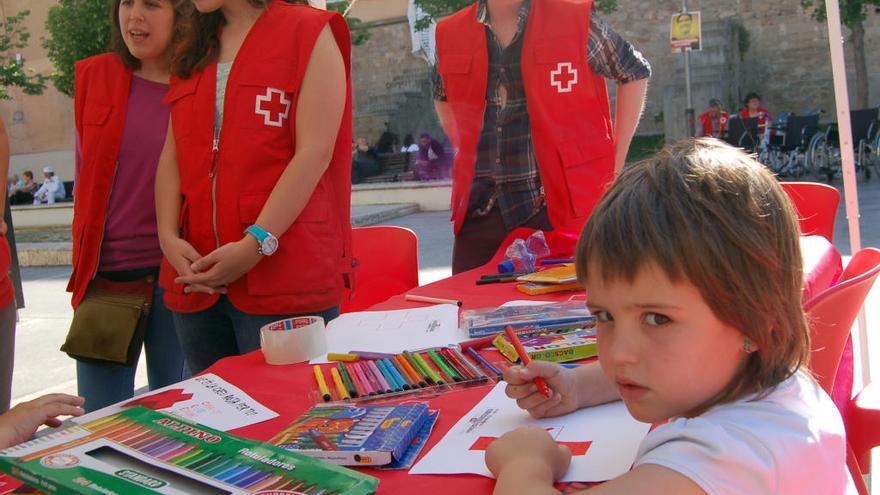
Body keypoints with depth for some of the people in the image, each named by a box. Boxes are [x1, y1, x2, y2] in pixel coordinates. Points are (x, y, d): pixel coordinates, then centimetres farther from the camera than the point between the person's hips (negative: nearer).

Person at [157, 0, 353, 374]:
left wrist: (256, 244, -17)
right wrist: (169, 238, -2)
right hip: (197, 280, 6)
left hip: (285, 279, -6)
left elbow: (314, 152, -10)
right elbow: (172, 155, 14)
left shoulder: (309, 33, 0)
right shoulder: (192, 54, 20)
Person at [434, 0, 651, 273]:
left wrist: (614, 164, 4)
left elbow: (636, 72, 8)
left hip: (559, 206, -3)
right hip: (479, 210, 4)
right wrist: (468, 154, 14)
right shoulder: (450, 35, 7)